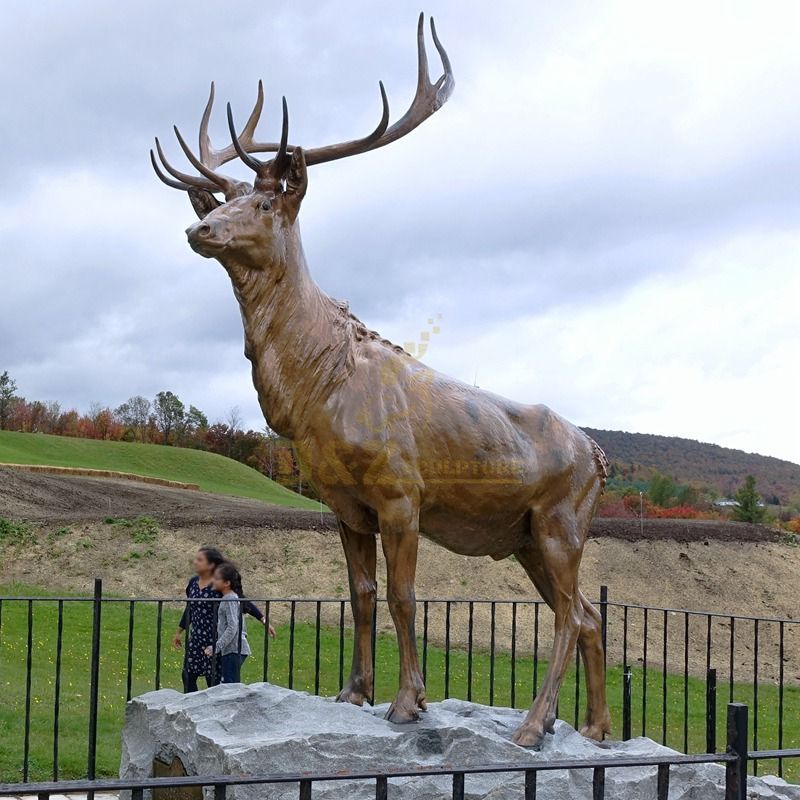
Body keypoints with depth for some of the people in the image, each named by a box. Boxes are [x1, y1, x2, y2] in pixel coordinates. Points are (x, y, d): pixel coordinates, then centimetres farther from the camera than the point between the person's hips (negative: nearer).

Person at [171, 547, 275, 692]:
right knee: (188, 676, 7)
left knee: (213, 679, -1)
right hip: (196, 639, 6)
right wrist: (179, 632, 25)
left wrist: (264, 621, -16)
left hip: (214, 640, -6)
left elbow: (244, 603, -11)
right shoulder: (193, 582, 5)